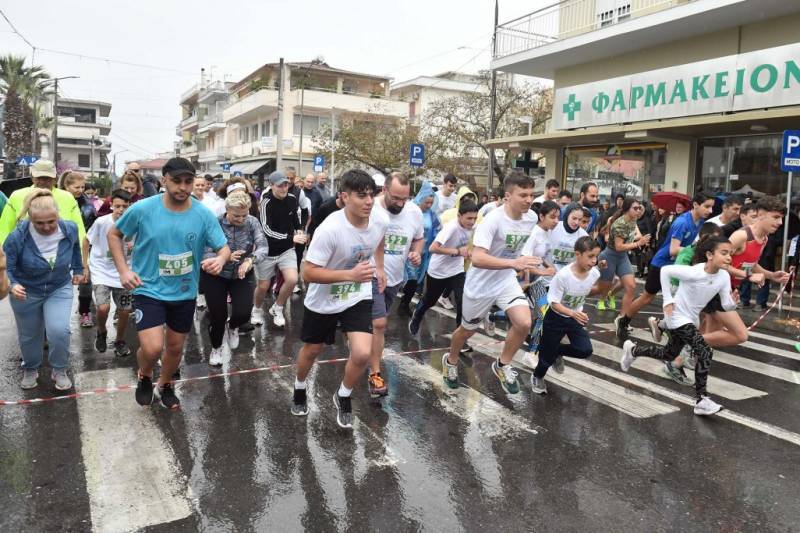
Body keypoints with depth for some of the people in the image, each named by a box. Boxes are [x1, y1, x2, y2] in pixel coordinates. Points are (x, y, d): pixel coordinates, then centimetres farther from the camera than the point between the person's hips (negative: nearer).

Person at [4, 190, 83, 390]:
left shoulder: (70, 229, -19)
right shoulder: (17, 237, -27)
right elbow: (6, 267, -17)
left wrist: (78, 269, 17)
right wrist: (12, 285, -36)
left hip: (60, 289, 0)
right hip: (27, 292, 0)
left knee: (59, 330, -17)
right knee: (29, 335, 16)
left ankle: (59, 370, 9)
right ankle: (30, 369, 45)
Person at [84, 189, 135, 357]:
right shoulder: (101, 222, -16)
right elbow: (86, 241, 0)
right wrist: (85, 265, 1)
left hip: (123, 273, 2)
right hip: (101, 271, -2)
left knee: (124, 311, 7)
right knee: (103, 308, -17)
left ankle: (120, 340, 33)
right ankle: (101, 332, 16)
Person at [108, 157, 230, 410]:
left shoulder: (204, 215, -12)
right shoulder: (142, 209, -14)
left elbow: (224, 247, -6)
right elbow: (114, 234, 2)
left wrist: (220, 259, -31)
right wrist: (124, 270, -8)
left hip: (185, 294, 3)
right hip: (149, 290, -2)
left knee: (175, 347, 18)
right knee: (152, 348, -16)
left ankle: (165, 385, 48)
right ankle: (144, 376, 21)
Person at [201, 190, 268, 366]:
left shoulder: (252, 222, -12)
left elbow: (263, 247, -22)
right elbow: (204, 254, -23)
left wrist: (251, 259, -42)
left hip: (242, 275, 2)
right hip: (215, 276, -1)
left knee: (243, 313, -10)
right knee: (217, 316, 4)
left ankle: (232, 327, 31)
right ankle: (216, 347, 37)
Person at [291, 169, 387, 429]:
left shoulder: (380, 223, -13)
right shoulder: (329, 229, -31)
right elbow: (308, 272, -29)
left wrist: (379, 268, 10)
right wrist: (350, 275, -37)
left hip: (359, 297, 3)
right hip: (323, 300, -3)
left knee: (362, 354, -13)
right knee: (312, 350, 18)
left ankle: (343, 397, 18)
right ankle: (300, 388, 52)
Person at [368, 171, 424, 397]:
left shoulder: (414, 212, -5)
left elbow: (419, 238, 13)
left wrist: (417, 252, -9)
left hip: (396, 277, 6)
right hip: (371, 276, -5)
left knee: (378, 322, 22)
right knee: (379, 323, -13)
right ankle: (375, 374, 0)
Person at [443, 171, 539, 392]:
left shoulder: (532, 218, -8)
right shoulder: (493, 220, -29)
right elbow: (477, 258, -39)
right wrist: (513, 262, -47)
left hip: (507, 281, 5)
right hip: (480, 285, -4)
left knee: (524, 323, -17)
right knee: (467, 330, 16)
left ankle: (502, 365, 9)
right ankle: (451, 361, 47)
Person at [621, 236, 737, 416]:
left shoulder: (724, 277, -10)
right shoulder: (694, 272, -28)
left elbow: (726, 306, -6)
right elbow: (665, 270, -20)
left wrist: (733, 302, -30)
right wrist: (668, 300, -20)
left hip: (692, 319, 8)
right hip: (678, 317, -8)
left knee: (669, 354, 22)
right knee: (705, 352, -20)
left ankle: (632, 350, 43)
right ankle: (702, 399, -13)